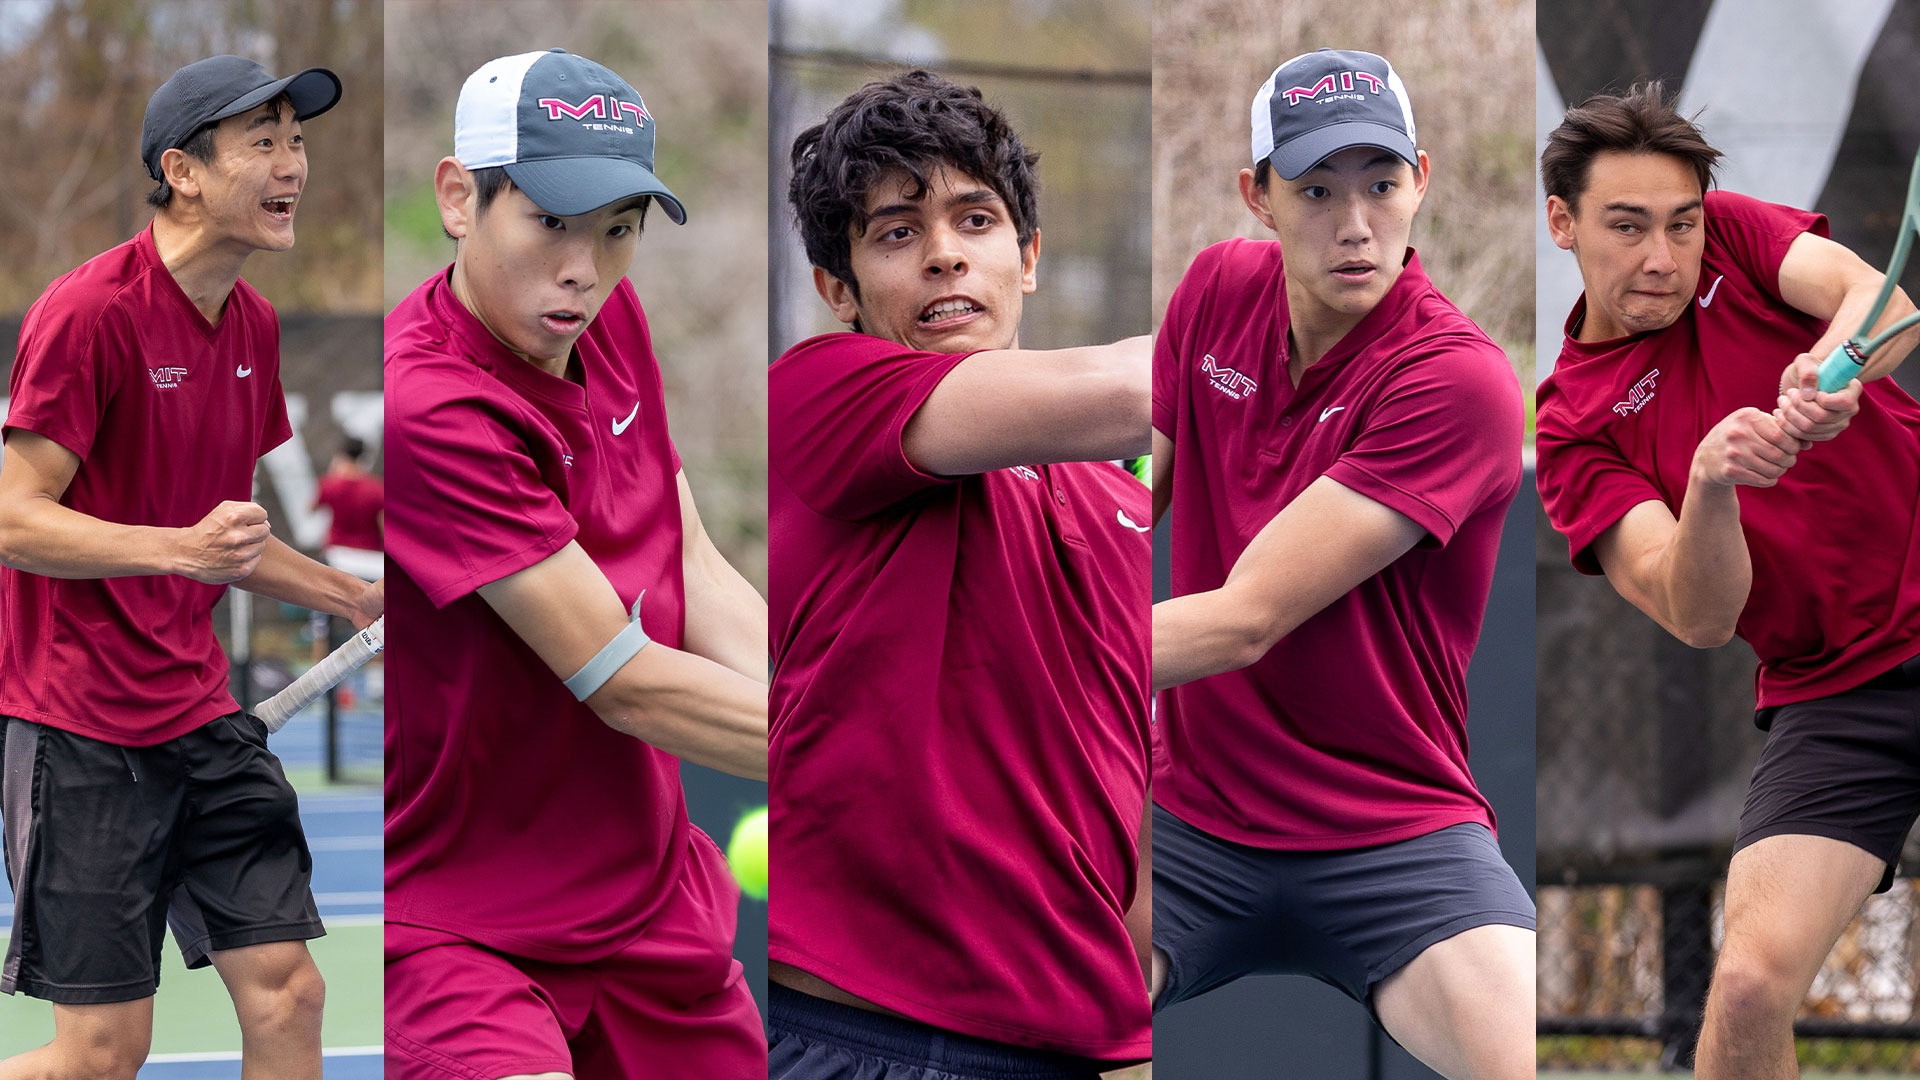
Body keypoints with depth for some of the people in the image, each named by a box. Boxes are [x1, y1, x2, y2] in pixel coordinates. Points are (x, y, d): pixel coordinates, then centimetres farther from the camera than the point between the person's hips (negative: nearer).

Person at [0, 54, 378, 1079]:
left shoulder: (253, 324, 10)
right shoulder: (89, 311, -15)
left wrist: (360, 600, 15)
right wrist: (184, 548, -30)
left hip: (201, 715, 8)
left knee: (286, 994, 0)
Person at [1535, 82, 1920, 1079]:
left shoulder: (1733, 234, 4)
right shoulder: (1573, 427, -1)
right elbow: (1700, 617, -14)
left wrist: (1830, 365, -39)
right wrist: (1708, 485, -34)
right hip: (1836, 693, -1)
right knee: (1751, 983, -17)